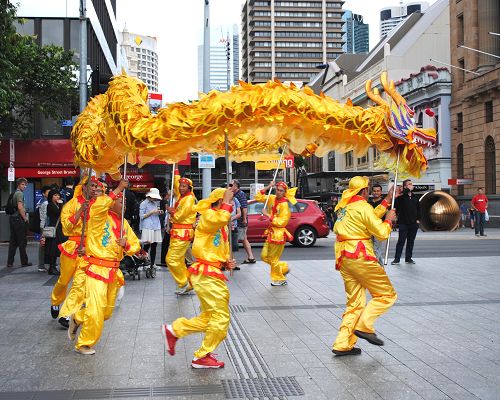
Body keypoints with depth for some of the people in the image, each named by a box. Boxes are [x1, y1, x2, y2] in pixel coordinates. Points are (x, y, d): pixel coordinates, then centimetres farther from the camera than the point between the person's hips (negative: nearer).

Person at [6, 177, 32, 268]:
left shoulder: (14, 193, 17)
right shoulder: (20, 193, -11)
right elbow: (20, 207, -21)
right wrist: (25, 218, -11)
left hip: (12, 219, 9)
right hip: (19, 220, -9)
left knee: (13, 242, 9)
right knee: (22, 241, -1)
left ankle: (10, 262, 9)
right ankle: (24, 262, 5)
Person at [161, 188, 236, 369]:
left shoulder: (222, 227, 20)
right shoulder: (208, 217, -11)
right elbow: (221, 218, -36)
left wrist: (227, 263, 7)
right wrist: (226, 202, -21)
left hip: (213, 275, 10)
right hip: (206, 274, -10)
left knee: (209, 318, 14)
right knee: (221, 318, -5)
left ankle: (173, 330, 22)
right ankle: (202, 357, 6)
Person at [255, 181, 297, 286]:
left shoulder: (284, 205, -16)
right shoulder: (272, 199, 5)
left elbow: (281, 222, -21)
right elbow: (258, 197, 9)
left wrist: (267, 215, -20)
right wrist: (268, 187, -2)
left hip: (278, 234, -8)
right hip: (271, 233, 8)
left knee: (273, 259, 0)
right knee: (264, 256, 12)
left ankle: (279, 279, 19)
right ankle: (283, 268, 30)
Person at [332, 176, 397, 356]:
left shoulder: (343, 206, 17)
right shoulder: (362, 206, -9)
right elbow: (382, 233, -11)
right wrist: (388, 219, 7)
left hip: (343, 257, 9)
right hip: (359, 255, -9)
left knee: (355, 302, 12)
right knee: (387, 294, 1)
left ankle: (343, 344, 6)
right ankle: (364, 326, -11)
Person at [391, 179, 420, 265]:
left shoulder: (415, 198, 11)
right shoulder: (400, 197, -7)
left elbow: (418, 209, 18)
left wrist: (418, 219, 9)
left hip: (413, 224, 5)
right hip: (403, 223, -5)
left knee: (411, 241, 10)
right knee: (401, 241, -4)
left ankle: (408, 258, 20)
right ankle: (396, 259, 3)